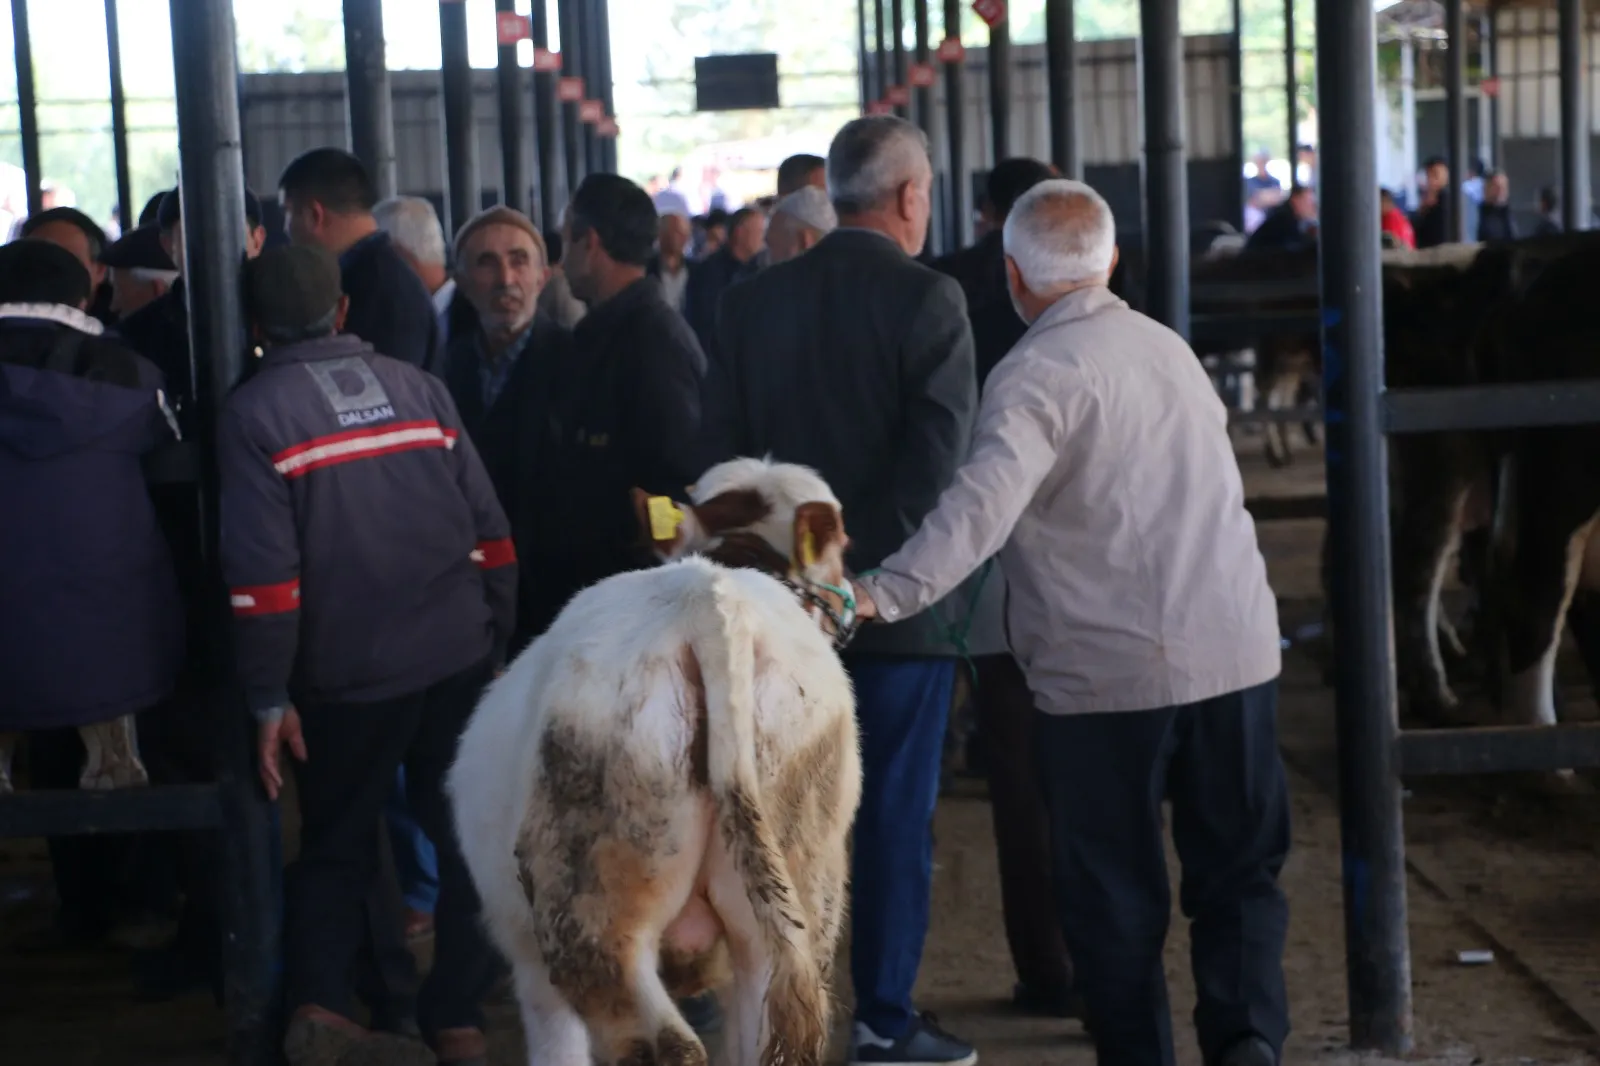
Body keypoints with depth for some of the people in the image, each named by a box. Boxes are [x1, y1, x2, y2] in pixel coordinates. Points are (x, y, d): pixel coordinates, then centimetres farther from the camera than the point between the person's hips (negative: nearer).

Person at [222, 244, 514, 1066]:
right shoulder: (417, 387, 5)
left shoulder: (253, 413, -6)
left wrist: (269, 697, -5)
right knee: (465, 838, 13)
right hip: (460, 660, 2)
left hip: (348, 679, -2)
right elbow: (488, 530, 4)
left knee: (334, 846, 13)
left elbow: (262, 571, -11)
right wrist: (496, 643, 12)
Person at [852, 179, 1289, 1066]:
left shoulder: (1039, 372, -12)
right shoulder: (1169, 346, 11)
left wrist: (885, 593, -36)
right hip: (1235, 651, 6)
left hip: (1105, 674, -5)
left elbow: (984, 501, -28)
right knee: (1239, 870, 13)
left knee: (1114, 893, 7)